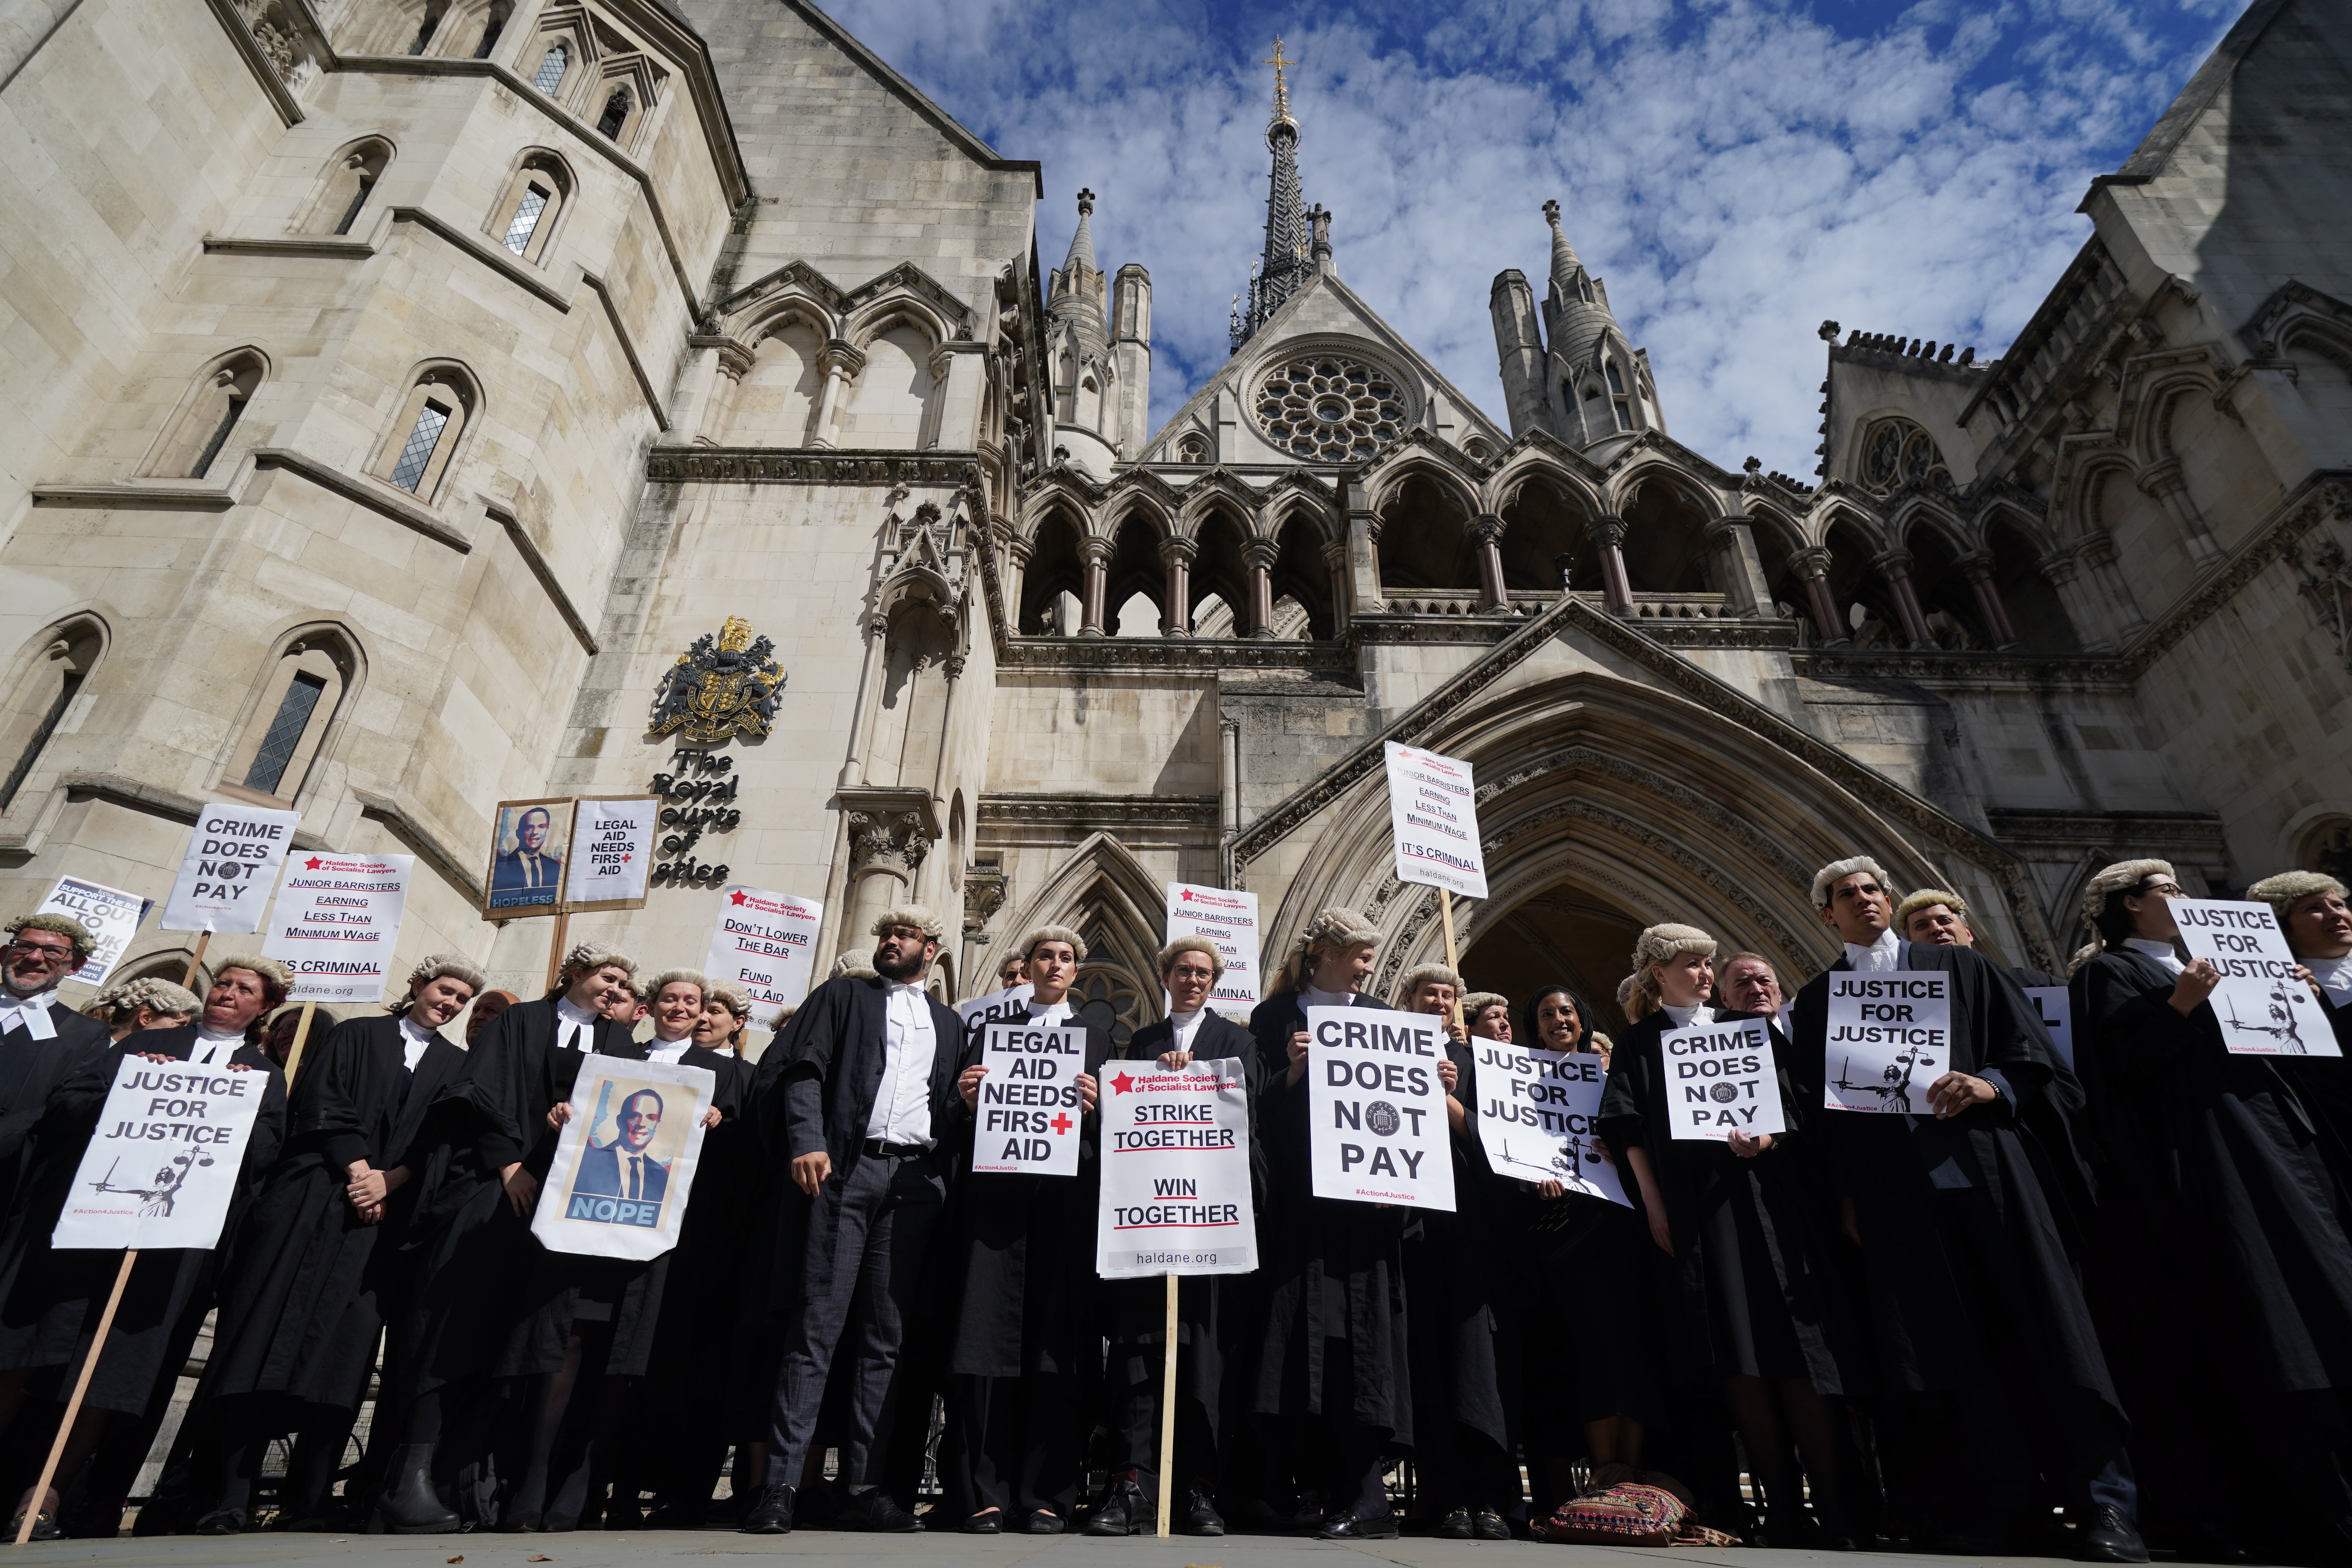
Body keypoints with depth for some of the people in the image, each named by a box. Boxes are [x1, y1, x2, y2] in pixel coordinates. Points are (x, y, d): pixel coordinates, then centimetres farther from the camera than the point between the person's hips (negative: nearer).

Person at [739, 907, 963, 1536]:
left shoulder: (947, 1024, 22)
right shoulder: (841, 996, 13)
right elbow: (802, 1069, 1)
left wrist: (967, 1103, -1)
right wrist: (808, 1142, -13)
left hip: (915, 1179, 3)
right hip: (844, 1169, -3)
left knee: (886, 1337, 3)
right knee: (816, 1327, -5)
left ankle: (864, 1487, 8)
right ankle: (780, 1484, 0)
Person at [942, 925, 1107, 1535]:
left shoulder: (1097, 1037, 18)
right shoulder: (992, 1032, 18)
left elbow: (1111, 1130, 11)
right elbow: (971, 1118, 13)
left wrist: (1093, 1108, -9)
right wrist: (968, 1100, -8)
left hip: (1068, 1194, 0)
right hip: (998, 1193, 0)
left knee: (1058, 1342, -1)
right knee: (987, 1337, -4)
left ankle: (1046, 1495, 7)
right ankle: (983, 1495, 4)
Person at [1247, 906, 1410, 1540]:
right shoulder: (1276, 1017, 7)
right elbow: (1263, 1109, 0)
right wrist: (1291, 1071, -15)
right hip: (1303, 1201, -1)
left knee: (1360, 1336, -1)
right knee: (1315, 1335, -1)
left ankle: (1358, 1497, 5)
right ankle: (1358, 1495, 13)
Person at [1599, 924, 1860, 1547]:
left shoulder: (1747, 1029, 15)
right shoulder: (1638, 1044, 9)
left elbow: (1792, 1104, 10)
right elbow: (1630, 1132, 3)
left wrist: (1766, 1138, -12)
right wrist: (1654, 1209, -7)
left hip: (1762, 1197, 1)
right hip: (1691, 1208, -1)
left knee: (1793, 1351, -5)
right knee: (1736, 1359, -1)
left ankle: (1832, 1507, 2)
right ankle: (1782, 1507, 6)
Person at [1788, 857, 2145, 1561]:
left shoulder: (1961, 967, 13)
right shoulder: (1817, 998, 12)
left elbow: (2034, 1051, 8)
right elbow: (1817, 1102, 9)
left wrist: (1989, 1086, -13)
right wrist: (1847, 1195, 2)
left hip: (1987, 1168, 0)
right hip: (1895, 1195, 0)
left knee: (2044, 1328, -2)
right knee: (1942, 1343, 0)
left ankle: (2104, 1503, 7)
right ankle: (1994, 1506, 8)